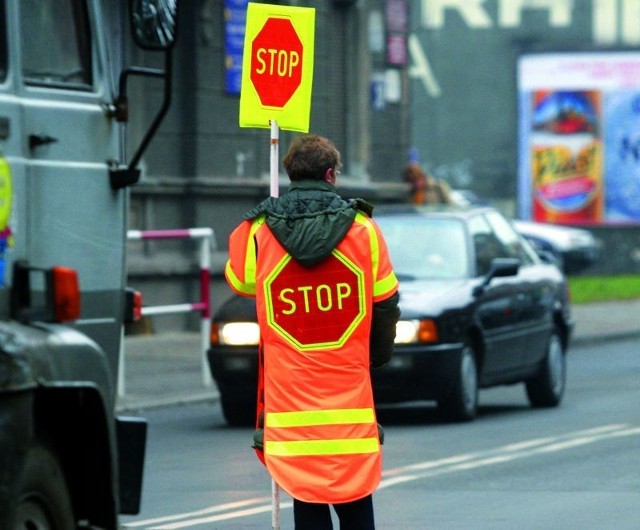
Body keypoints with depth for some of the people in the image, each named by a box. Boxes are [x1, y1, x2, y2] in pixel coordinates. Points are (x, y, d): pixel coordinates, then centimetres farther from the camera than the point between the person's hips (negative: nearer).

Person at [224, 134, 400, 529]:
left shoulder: (257, 233, -2)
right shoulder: (362, 229, -1)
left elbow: (240, 282, 17)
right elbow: (386, 301, 6)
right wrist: (378, 355, 23)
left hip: (289, 389, 0)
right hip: (349, 392, 0)